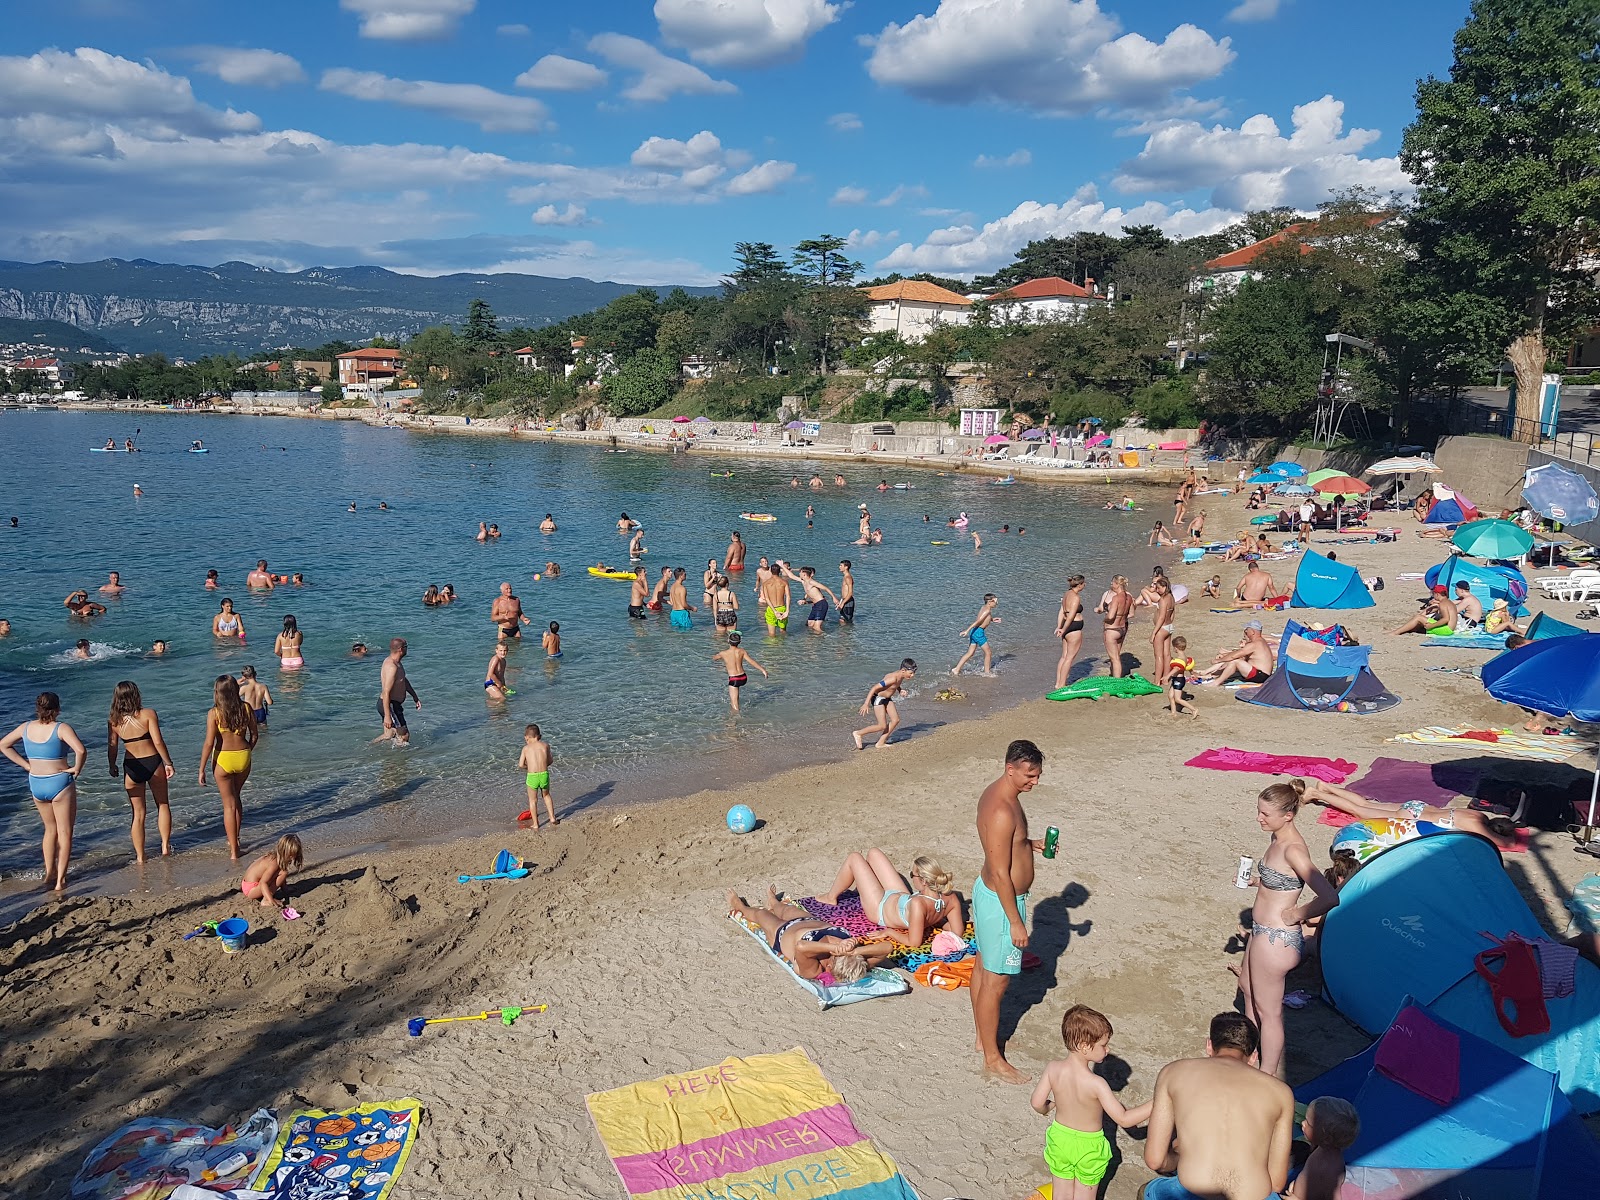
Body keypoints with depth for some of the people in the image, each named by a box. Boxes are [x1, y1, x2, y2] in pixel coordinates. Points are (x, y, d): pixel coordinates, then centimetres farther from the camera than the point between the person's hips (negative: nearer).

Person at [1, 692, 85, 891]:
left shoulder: (26, 727, 0)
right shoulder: (62, 728, -16)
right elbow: (80, 750, -31)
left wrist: (26, 765, 8)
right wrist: (77, 769, -13)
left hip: (36, 784, 5)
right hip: (60, 783, -5)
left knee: (50, 829, 23)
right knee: (64, 832, 6)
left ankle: (49, 873, 27)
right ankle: (60, 880, 6)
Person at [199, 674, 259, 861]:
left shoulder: (214, 713, -14)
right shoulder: (246, 709, -4)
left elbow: (209, 743, -15)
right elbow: (254, 735, 5)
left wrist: (202, 770, -8)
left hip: (223, 759, -3)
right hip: (243, 757, 3)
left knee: (229, 805, 6)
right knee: (236, 798, 26)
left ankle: (233, 851, 9)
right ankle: (234, 840, 37)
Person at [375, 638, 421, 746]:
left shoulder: (396, 662, 7)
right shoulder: (392, 667, -25)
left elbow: (404, 680, 22)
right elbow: (386, 693, -28)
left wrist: (415, 697, 24)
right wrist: (387, 716, -28)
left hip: (394, 704, 10)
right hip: (388, 705, -10)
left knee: (388, 734, 19)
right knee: (404, 735, -3)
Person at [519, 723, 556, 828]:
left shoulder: (526, 748, -2)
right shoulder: (545, 745, 3)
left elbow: (520, 765, -3)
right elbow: (550, 761, 10)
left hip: (532, 776, -2)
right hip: (544, 775, 2)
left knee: (533, 800, 15)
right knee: (546, 795, 27)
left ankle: (535, 824, 19)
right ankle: (552, 818, 29)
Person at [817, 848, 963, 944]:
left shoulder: (918, 903, -46)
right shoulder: (951, 898, -28)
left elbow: (914, 943, -39)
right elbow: (957, 932, -17)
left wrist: (889, 932, -24)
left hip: (880, 908, -7)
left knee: (854, 858, 7)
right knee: (873, 854, 21)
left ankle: (831, 896, 35)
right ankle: (855, 884, 55)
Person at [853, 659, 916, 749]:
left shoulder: (901, 676, -5)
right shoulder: (893, 678, -31)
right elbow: (874, 688, -30)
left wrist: (900, 690, -3)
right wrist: (866, 704, -29)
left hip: (887, 698, 9)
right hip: (878, 698, -9)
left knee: (895, 720, 4)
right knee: (882, 726, -8)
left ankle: (880, 743, 11)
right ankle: (857, 733, 8)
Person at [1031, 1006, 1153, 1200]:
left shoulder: (1053, 1069, -20)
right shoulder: (1096, 1084, -32)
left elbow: (1037, 1103, -10)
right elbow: (1123, 1119, -27)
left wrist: (1046, 1108, 13)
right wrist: (1157, 1104, -24)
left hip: (1060, 1138, 4)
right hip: (1088, 1146, -3)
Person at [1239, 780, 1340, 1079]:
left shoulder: (1293, 850, -28)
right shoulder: (1280, 839, 0)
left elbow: (1329, 897, -36)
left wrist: (1295, 914, -22)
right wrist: (1255, 879, 3)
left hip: (1276, 939, -10)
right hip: (1264, 932, 10)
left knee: (1268, 1010, 9)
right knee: (1248, 987, 30)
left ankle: (1268, 1076, 27)